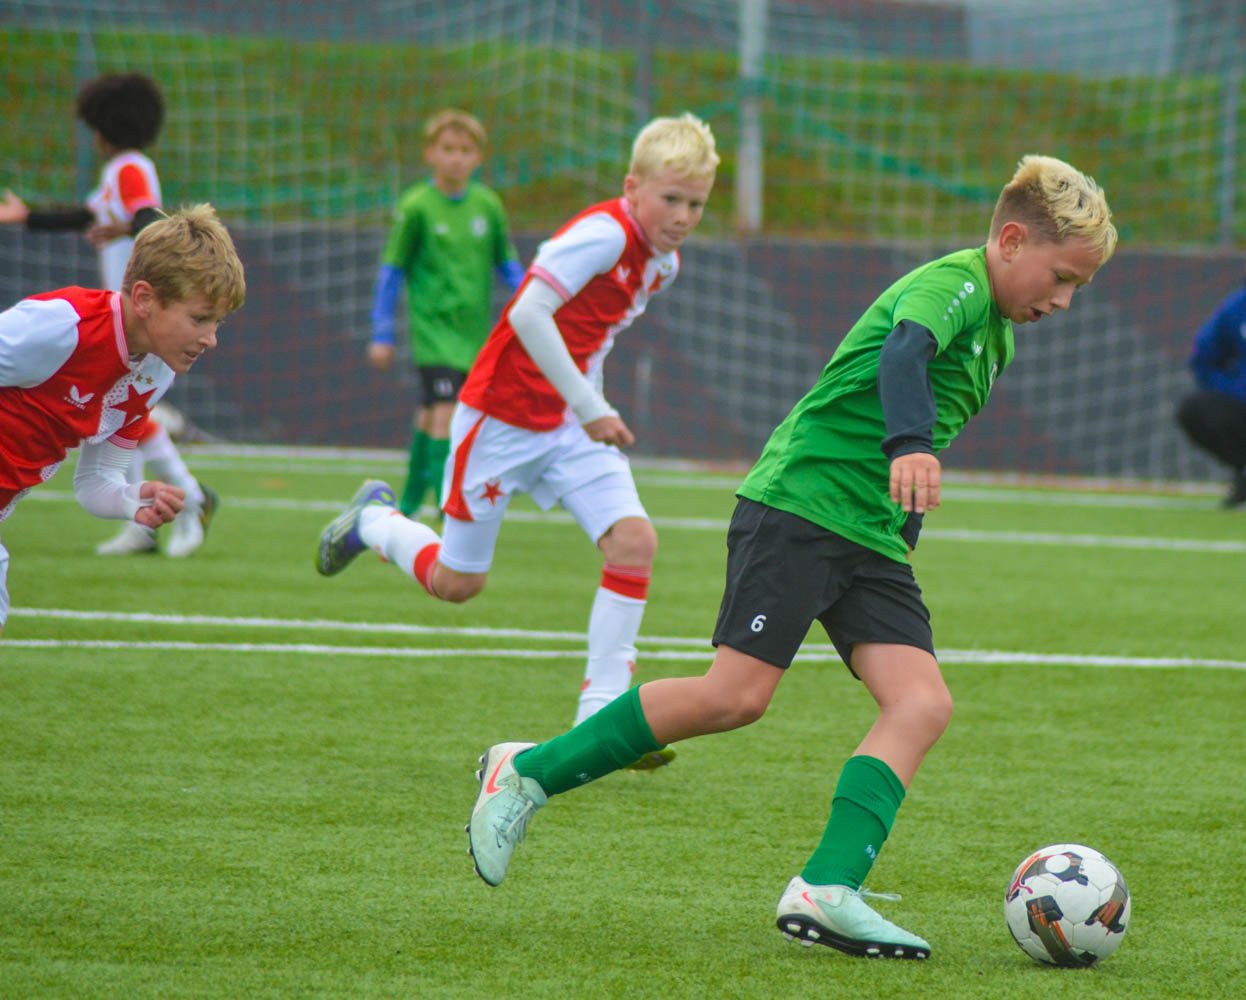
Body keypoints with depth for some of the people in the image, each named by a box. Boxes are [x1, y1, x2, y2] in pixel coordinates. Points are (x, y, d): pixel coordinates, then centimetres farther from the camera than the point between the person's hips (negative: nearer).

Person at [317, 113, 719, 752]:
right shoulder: (602, 234, -24)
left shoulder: (662, 261, 4)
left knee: (634, 540, -14)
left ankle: (600, 716, -10)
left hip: (570, 423, 7)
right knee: (456, 583, 5)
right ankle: (375, 521, 38)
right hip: (502, 416, -7)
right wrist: (587, 406, -28)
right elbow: (529, 315, -32)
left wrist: (589, 402, 12)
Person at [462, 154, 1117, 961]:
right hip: (797, 503, -9)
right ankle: (529, 774, 0)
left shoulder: (997, 335, 20)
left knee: (922, 704, -11)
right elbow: (903, 353, -30)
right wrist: (912, 444, -48)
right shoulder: (955, 282, -9)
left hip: (872, 535, 9)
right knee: (739, 693, -15)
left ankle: (827, 891, -20)